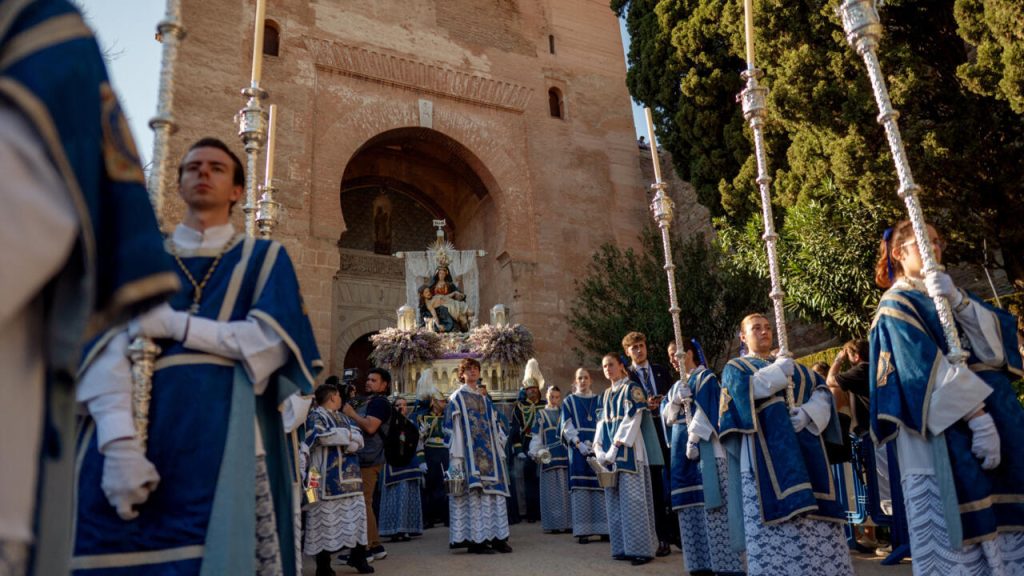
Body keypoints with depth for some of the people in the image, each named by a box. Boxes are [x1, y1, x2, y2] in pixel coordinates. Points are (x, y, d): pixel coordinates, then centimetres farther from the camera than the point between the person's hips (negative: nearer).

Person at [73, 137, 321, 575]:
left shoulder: (263, 258, 12)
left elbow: (272, 344, -4)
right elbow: (109, 350, 2)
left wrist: (173, 324, -6)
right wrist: (120, 443, -14)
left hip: (224, 435, -2)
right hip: (141, 424, 2)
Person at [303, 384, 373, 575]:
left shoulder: (343, 417, 19)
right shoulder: (315, 416, -4)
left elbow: (359, 439, 7)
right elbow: (323, 436, -22)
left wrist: (337, 437, -11)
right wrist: (347, 435, -7)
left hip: (349, 475, 7)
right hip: (328, 477, -7)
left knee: (355, 514, 9)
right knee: (327, 516, -3)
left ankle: (357, 555, 21)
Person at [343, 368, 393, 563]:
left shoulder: (379, 402, -9)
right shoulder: (370, 402, 23)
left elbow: (370, 427, -22)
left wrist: (352, 414, -11)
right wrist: (352, 413, 8)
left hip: (368, 459, -11)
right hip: (364, 458, 11)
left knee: (363, 504, -10)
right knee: (364, 504, 12)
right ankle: (375, 546, 18)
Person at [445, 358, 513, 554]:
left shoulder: (485, 399, 18)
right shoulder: (457, 398, 0)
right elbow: (453, 428, -6)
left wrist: (500, 446, 12)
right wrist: (456, 456, -13)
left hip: (488, 452, 6)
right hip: (470, 452, -6)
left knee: (493, 491, 3)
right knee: (474, 492, -9)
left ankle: (496, 537, 9)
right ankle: (476, 539, -4)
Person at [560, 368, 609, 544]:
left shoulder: (599, 401, 14)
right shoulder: (569, 401, 10)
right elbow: (567, 427, 2)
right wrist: (579, 444, -12)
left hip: (598, 449, 1)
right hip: (578, 451, -1)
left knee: (600, 487, -2)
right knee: (580, 488, -4)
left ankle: (603, 528, 3)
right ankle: (582, 530, -2)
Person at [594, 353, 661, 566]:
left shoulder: (632, 389, -3)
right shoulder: (606, 394, 19)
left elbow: (632, 419, -12)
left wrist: (616, 447, -17)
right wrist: (599, 449, 2)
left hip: (627, 449, -7)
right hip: (610, 452, 7)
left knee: (632, 498, -9)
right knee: (614, 499, 7)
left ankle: (641, 548, -4)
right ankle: (622, 546, 13)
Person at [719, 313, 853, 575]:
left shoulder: (794, 366, 27)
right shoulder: (735, 367, 13)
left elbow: (822, 391, 11)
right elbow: (745, 389, -11)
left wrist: (808, 412, -8)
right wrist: (778, 372, -6)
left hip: (803, 449, 5)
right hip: (766, 450, -4)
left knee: (816, 515, -3)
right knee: (774, 512, -14)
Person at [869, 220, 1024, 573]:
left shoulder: (947, 293, 20)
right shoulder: (897, 304, -3)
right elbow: (929, 370, -14)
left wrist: (957, 299, -12)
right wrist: (977, 417, -22)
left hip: (995, 413, 7)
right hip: (948, 432, -7)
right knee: (966, 531, -7)